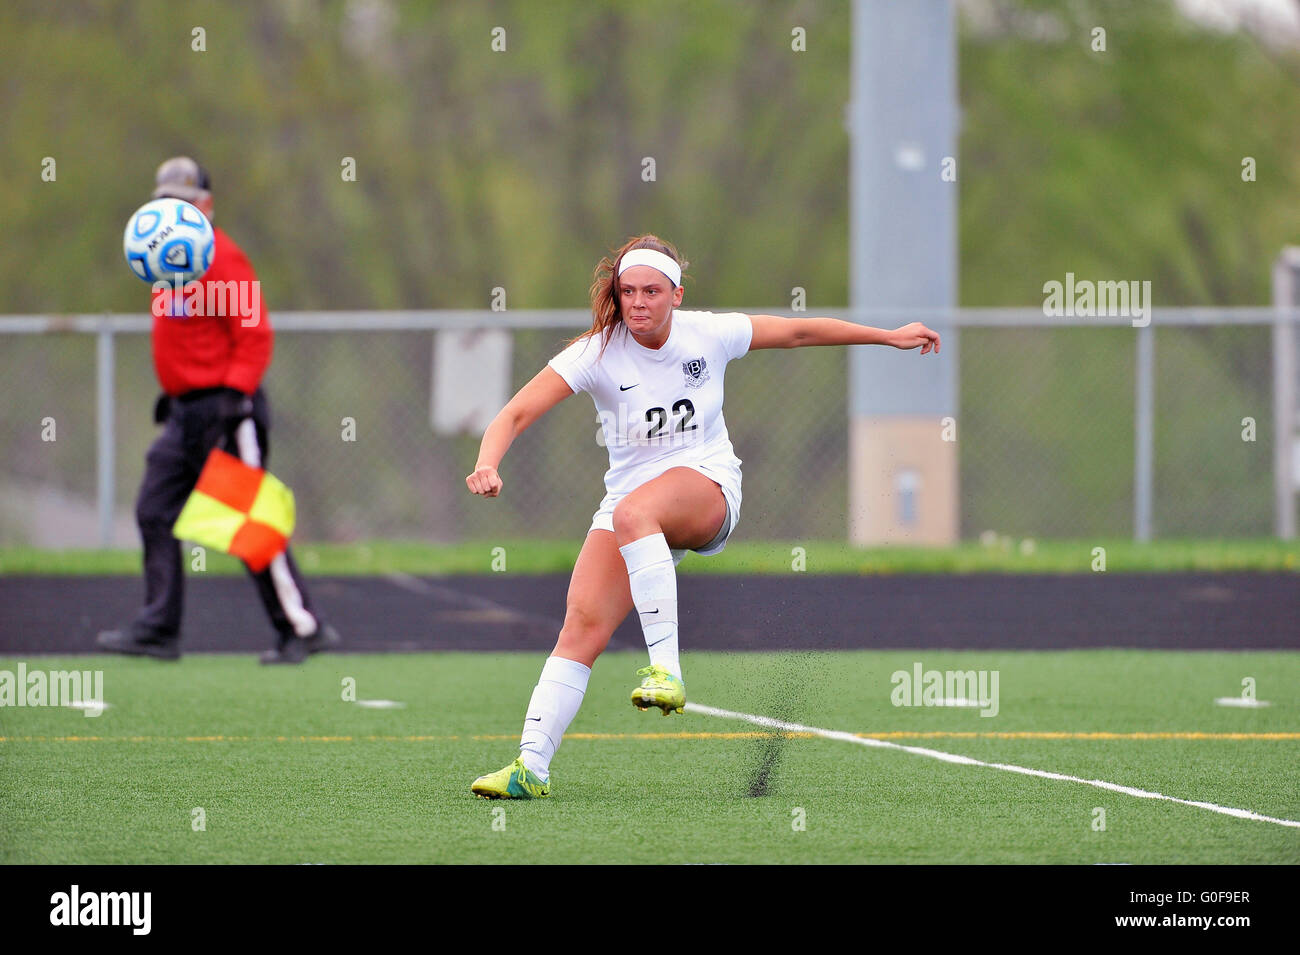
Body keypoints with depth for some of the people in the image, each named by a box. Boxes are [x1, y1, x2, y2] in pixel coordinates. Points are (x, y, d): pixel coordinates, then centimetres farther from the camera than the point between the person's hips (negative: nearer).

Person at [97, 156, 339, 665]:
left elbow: (255, 335, -17)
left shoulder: (221, 259, -13)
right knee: (155, 512, 4)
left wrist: (235, 393, -24)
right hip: (186, 413, 10)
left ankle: (302, 628, -1)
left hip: (222, 408, -10)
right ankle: (158, 629, 5)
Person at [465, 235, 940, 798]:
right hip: (630, 495, 2)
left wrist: (890, 337, 17)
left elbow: (799, 332, 11)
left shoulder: (709, 335, -4)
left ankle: (665, 668, -42)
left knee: (632, 512, -38)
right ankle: (530, 767, -18)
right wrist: (488, 465, -35)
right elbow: (515, 415, -14)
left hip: (708, 488, -2)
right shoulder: (597, 354, -8)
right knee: (583, 624, -17)